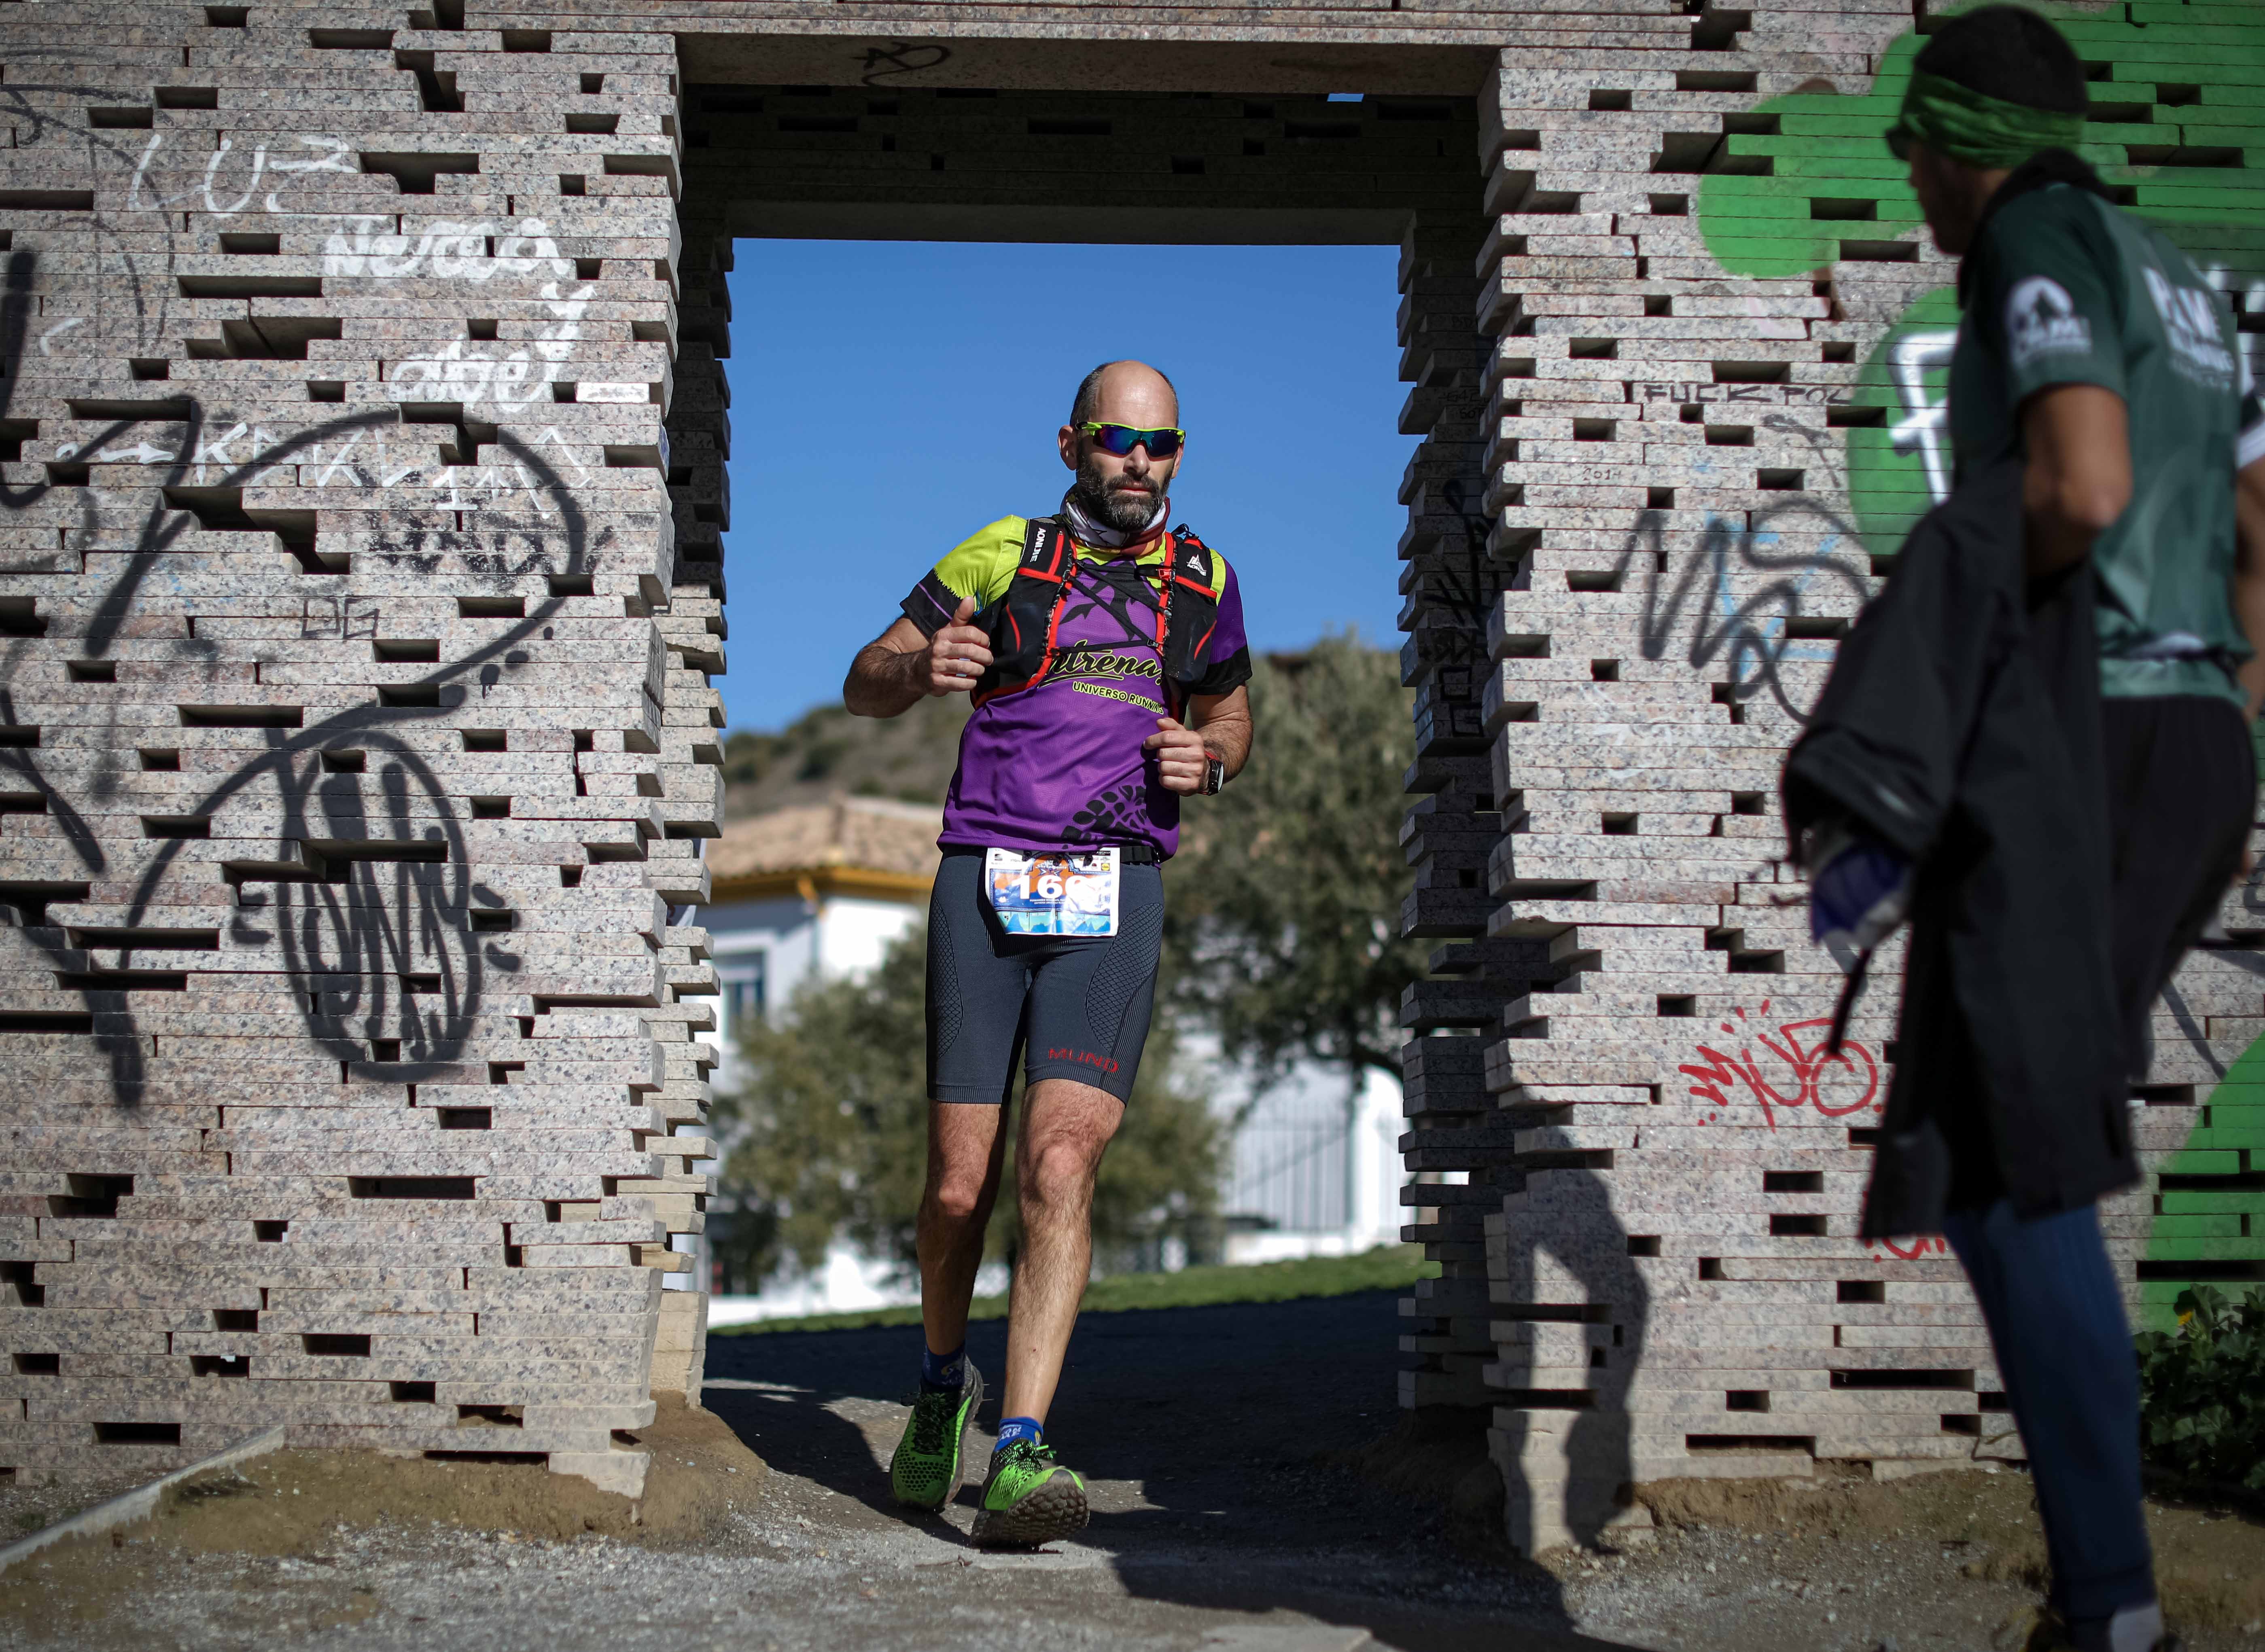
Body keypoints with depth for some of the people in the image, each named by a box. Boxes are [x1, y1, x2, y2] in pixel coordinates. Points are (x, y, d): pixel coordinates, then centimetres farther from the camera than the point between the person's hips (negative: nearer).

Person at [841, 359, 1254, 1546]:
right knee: (960, 1188, 1)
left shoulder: (1201, 580, 12)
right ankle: (943, 1383, 31)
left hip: (1116, 894, 0)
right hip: (986, 885, 0)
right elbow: (864, 689, 10)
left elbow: (1229, 716, 27)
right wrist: (922, 668, -14)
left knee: (1059, 1165, -18)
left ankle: (1018, 1459, -21)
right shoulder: (1001, 557, 5)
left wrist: (1207, 760, 2)